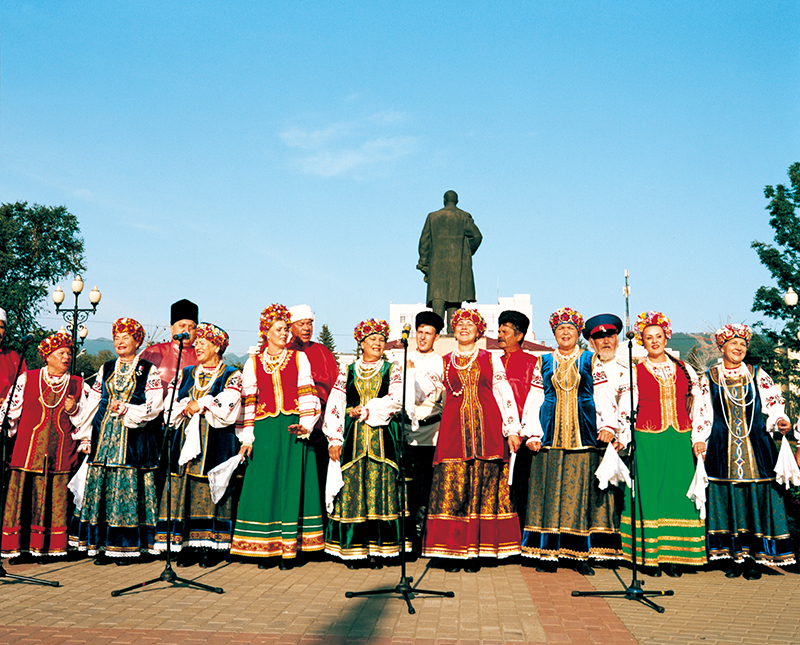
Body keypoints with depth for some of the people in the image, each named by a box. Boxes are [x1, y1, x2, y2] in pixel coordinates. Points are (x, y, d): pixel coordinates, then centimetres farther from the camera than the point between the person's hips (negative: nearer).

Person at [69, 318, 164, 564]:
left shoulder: (148, 370, 3)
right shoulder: (106, 369, 16)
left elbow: (154, 406, -4)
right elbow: (93, 403, 16)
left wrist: (126, 410, -15)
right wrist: (86, 436, 11)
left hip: (133, 438, -4)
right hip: (105, 436, 4)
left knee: (129, 487, -5)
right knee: (101, 487, 1)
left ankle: (125, 546, 4)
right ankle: (102, 545, 9)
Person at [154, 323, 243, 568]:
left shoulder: (231, 376, 3)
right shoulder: (186, 374, 17)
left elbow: (226, 409, -10)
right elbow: (171, 406, 10)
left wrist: (199, 404, -5)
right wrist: (189, 407, -6)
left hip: (216, 444, -4)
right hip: (186, 441, 4)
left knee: (211, 490, -5)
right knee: (183, 489, -1)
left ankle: (211, 547, 2)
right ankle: (186, 546, 6)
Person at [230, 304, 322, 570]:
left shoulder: (299, 358, 9)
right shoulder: (253, 362, 10)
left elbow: (307, 394, 2)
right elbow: (248, 401, 7)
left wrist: (305, 425, -11)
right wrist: (247, 437, 0)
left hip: (292, 430, 0)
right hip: (265, 431, 1)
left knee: (292, 485, -1)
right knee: (264, 486, -1)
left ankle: (289, 549, 6)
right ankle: (267, 549, 8)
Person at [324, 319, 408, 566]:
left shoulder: (392, 369, 10)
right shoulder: (348, 372, 12)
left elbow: (397, 400, -6)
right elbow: (334, 406, 6)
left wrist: (365, 411, -9)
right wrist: (335, 439, -4)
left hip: (383, 438, -1)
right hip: (353, 439, 1)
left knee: (381, 488, -3)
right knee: (351, 488, -2)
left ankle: (376, 549, 4)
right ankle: (352, 549, 7)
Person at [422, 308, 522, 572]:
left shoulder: (492, 359, 13)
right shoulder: (444, 362, 16)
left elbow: (504, 393, 7)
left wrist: (513, 430, 1)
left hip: (486, 429, -1)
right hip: (454, 430, 1)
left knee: (483, 490, -2)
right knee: (451, 488, -6)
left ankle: (476, 552, 6)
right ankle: (453, 551, 2)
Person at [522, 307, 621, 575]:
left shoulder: (591, 361, 11)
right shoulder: (544, 362, 13)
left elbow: (603, 396, 4)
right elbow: (534, 399, 10)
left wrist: (608, 425, -11)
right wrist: (533, 433, 0)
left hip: (584, 434, -1)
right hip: (550, 433, 1)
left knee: (582, 489, -2)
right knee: (550, 490, -1)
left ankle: (582, 554, 5)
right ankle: (548, 554, 5)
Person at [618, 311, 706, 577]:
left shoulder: (685, 370, 11)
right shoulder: (635, 373, 5)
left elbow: (698, 406, 12)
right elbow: (625, 411, 2)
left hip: (680, 441, 2)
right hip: (648, 442, -2)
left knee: (678, 493, 1)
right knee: (648, 493, -2)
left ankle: (671, 556, 10)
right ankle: (650, 555, 7)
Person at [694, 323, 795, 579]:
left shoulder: (758, 376, 9)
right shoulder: (709, 378, 8)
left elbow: (773, 406, 4)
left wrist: (781, 422, -16)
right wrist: (698, 439, -3)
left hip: (755, 448, 0)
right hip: (722, 450, 0)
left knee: (756, 499, -2)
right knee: (726, 500, 1)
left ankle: (753, 558, 6)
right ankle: (735, 557, 11)